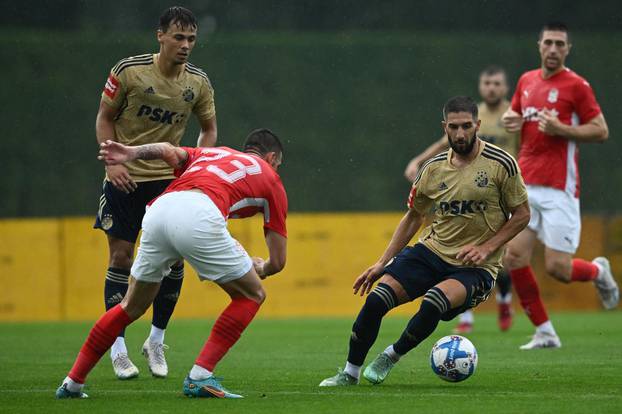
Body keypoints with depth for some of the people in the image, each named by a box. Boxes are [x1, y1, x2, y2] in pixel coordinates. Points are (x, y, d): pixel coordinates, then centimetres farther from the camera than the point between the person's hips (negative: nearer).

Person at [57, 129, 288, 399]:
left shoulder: (212, 153, 38)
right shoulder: (270, 179, 27)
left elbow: (169, 150, 13)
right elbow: (277, 262, 27)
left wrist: (131, 153, 1)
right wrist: (261, 270, 47)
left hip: (158, 210, 5)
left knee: (132, 306, 24)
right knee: (251, 296, 15)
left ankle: (72, 383, 26)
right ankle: (199, 377, 5)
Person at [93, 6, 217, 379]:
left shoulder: (199, 82, -2)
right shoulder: (128, 71, -11)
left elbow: (209, 129, 11)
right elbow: (105, 118, -1)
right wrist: (112, 160, -13)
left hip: (170, 177, 3)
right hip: (125, 178, -2)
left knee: (174, 257, -5)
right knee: (121, 256, -4)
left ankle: (157, 341, 13)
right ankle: (118, 349, 4)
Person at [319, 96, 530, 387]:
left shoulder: (501, 163, -8)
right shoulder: (434, 169, 4)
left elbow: (521, 214, -1)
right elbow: (414, 216, 17)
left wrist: (486, 248, -13)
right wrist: (382, 263, 12)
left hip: (475, 267, -4)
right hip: (431, 251, 4)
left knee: (434, 301, -34)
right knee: (376, 299, -17)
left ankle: (391, 357, -6)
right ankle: (350, 372, 2)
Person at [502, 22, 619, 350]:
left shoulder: (576, 85, -5)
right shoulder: (526, 81, 12)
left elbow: (601, 131, -5)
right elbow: (513, 114, 29)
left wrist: (561, 129, -18)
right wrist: (510, 120, 5)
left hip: (559, 189, -6)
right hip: (526, 185, 6)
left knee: (557, 268, -9)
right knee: (514, 257, -7)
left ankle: (598, 271, 26)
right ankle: (544, 332, 4)